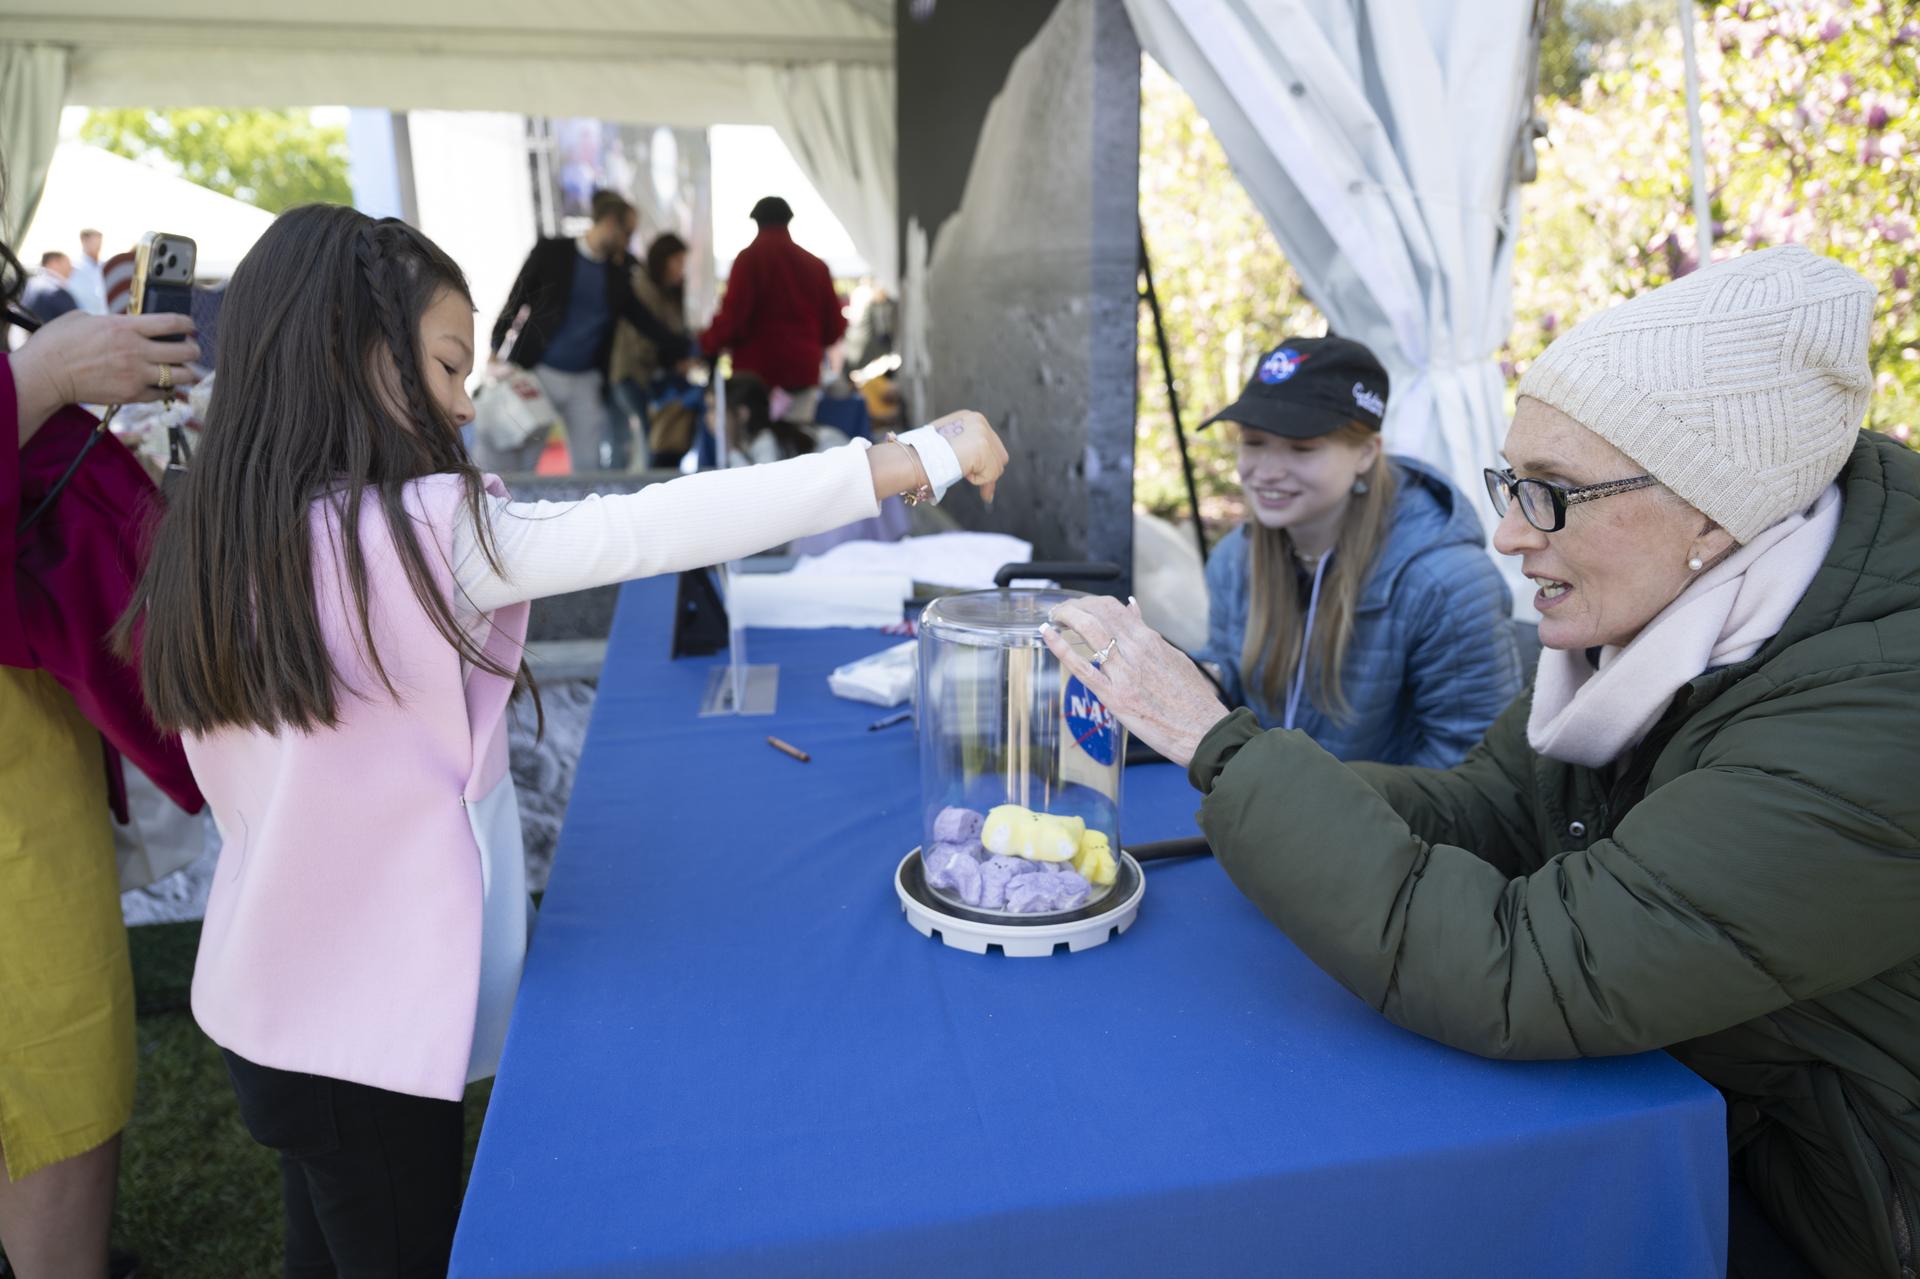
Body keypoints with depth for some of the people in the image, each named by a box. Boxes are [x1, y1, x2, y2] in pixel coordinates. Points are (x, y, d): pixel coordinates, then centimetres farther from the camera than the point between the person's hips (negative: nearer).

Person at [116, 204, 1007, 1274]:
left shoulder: (215, 539, 0)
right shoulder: (424, 529, -24)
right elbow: (660, 528, -27)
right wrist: (922, 456, -22)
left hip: (266, 991, 7)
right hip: (363, 1022, -7)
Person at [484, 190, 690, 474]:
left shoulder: (618, 275, 10)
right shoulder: (551, 252, -1)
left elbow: (645, 320, 12)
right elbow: (516, 301, 0)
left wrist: (686, 349, 5)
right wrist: (496, 353, -7)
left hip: (586, 382, 4)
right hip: (538, 372, -4)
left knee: (591, 466, 4)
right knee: (503, 463, -2)